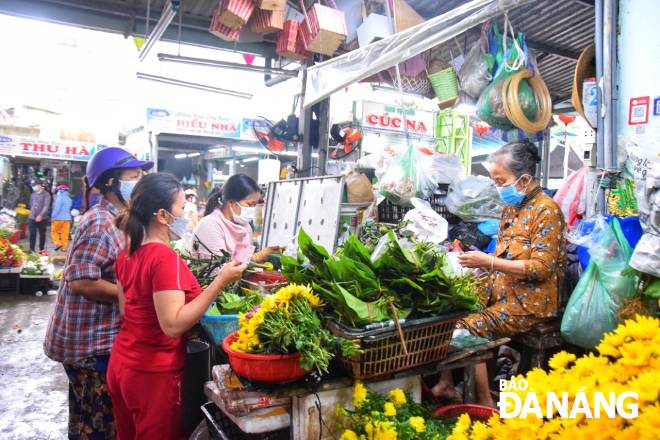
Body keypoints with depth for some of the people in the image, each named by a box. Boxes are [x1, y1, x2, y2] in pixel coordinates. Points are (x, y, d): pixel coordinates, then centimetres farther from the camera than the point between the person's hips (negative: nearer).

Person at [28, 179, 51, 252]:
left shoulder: (46, 195, -4)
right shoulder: (33, 194, 13)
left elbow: (46, 206, -13)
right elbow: (31, 204, 23)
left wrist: (40, 215, -22)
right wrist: (31, 212, 14)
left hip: (42, 218, -4)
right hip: (32, 218, 4)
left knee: (42, 234, 5)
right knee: (32, 234, -2)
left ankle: (42, 249, 15)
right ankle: (31, 249, 0)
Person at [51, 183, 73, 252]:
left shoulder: (60, 197, -10)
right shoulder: (69, 199, 12)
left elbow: (57, 208, -15)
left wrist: (53, 216, -9)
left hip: (59, 217, -6)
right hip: (68, 218, 6)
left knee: (54, 231, 10)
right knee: (65, 233, 6)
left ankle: (57, 243, -4)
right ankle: (64, 247, 6)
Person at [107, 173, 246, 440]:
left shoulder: (128, 254, 3)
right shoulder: (165, 258, -23)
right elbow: (173, 325, -27)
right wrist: (220, 282, -27)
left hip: (121, 364, 8)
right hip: (153, 373, -8)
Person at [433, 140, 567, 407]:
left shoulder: (546, 210, -13)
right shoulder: (511, 207, 12)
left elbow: (541, 268, -20)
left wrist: (488, 262, -22)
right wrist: (480, 262, 1)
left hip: (529, 302, -8)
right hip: (501, 291, 8)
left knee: (468, 326, -22)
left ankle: (485, 403, -5)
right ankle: (446, 382, 1)